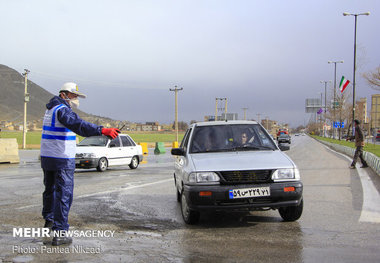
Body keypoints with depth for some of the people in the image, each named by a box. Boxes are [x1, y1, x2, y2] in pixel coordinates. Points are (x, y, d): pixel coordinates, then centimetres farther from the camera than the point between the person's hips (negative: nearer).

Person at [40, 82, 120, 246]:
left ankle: (49, 219, 42)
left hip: (47, 157, 10)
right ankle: (59, 233, -7)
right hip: (63, 159, -10)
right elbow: (79, 125, -33)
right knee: (64, 195, -6)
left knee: (50, 190, 25)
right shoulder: (62, 110, -16)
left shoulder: (51, 109, 15)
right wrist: (103, 130, -43)